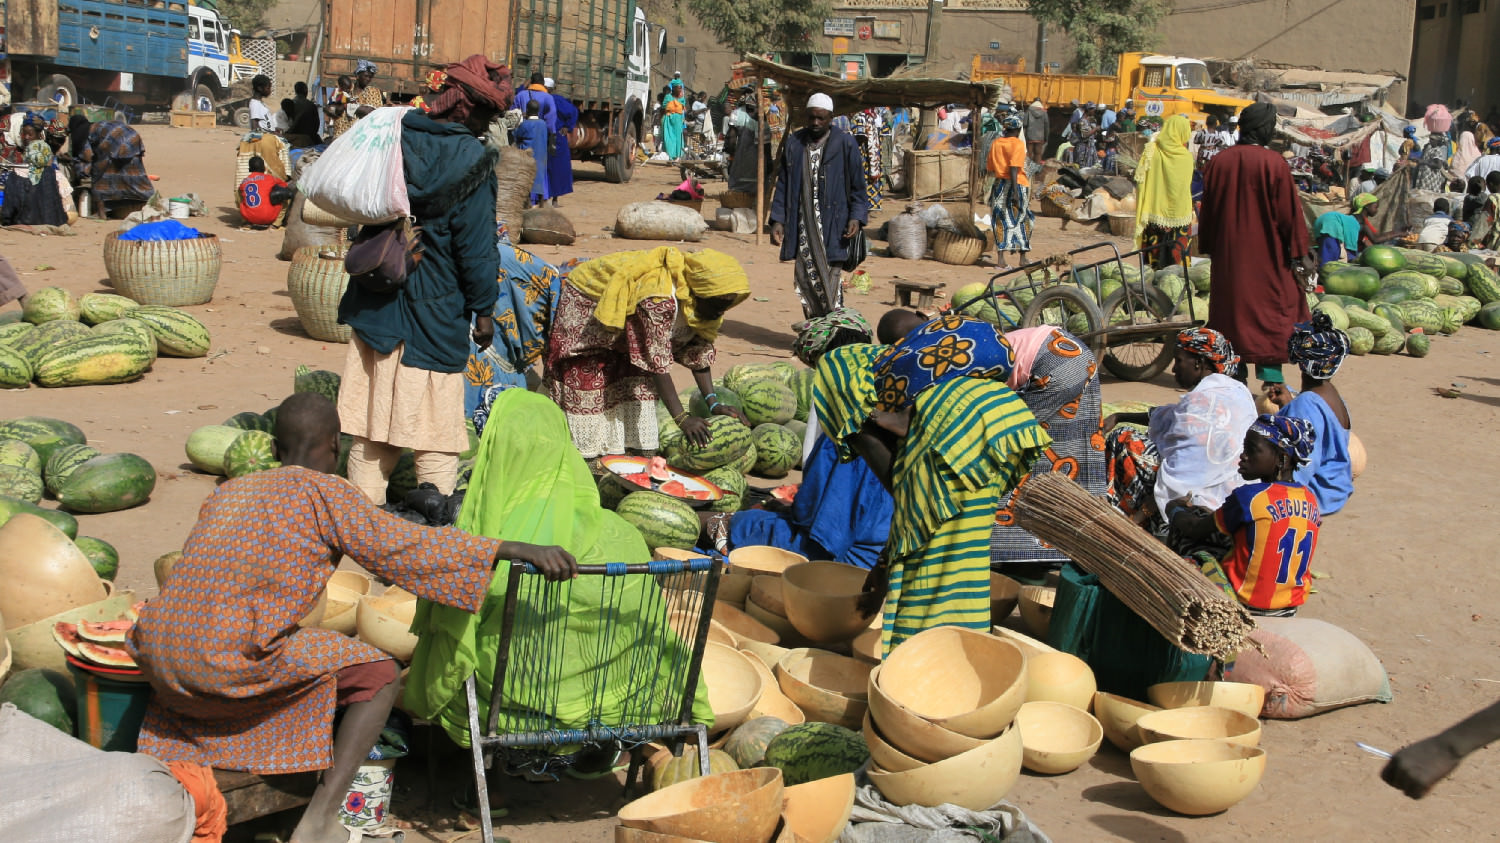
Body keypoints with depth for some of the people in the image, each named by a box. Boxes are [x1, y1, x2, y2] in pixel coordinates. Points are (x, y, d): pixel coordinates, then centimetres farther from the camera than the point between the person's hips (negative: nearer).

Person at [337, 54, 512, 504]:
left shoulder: (395, 134, 3)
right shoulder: (471, 161, -15)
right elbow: (476, 248, -13)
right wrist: (483, 310, -3)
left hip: (376, 304, 6)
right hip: (435, 313, -6)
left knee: (372, 424, 13)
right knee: (435, 432, 2)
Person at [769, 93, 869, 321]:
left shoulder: (845, 145, 0)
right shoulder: (793, 144, 9)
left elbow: (858, 187, 3)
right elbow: (783, 184, 12)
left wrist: (856, 218, -10)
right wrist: (777, 220, 3)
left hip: (833, 227, -3)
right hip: (802, 227, 3)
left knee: (829, 281, -6)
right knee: (805, 279, 3)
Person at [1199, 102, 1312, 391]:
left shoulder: (1219, 162, 1)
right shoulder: (1274, 164, -13)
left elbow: (1207, 209, 9)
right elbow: (1289, 211, -10)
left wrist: (1209, 246, 20)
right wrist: (1301, 252, -3)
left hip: (1228, 255, 4)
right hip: (1266, 254, -4)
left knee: (1231, 304, 13)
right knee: (1273, 308, 4)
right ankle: (1270, 375, 0)